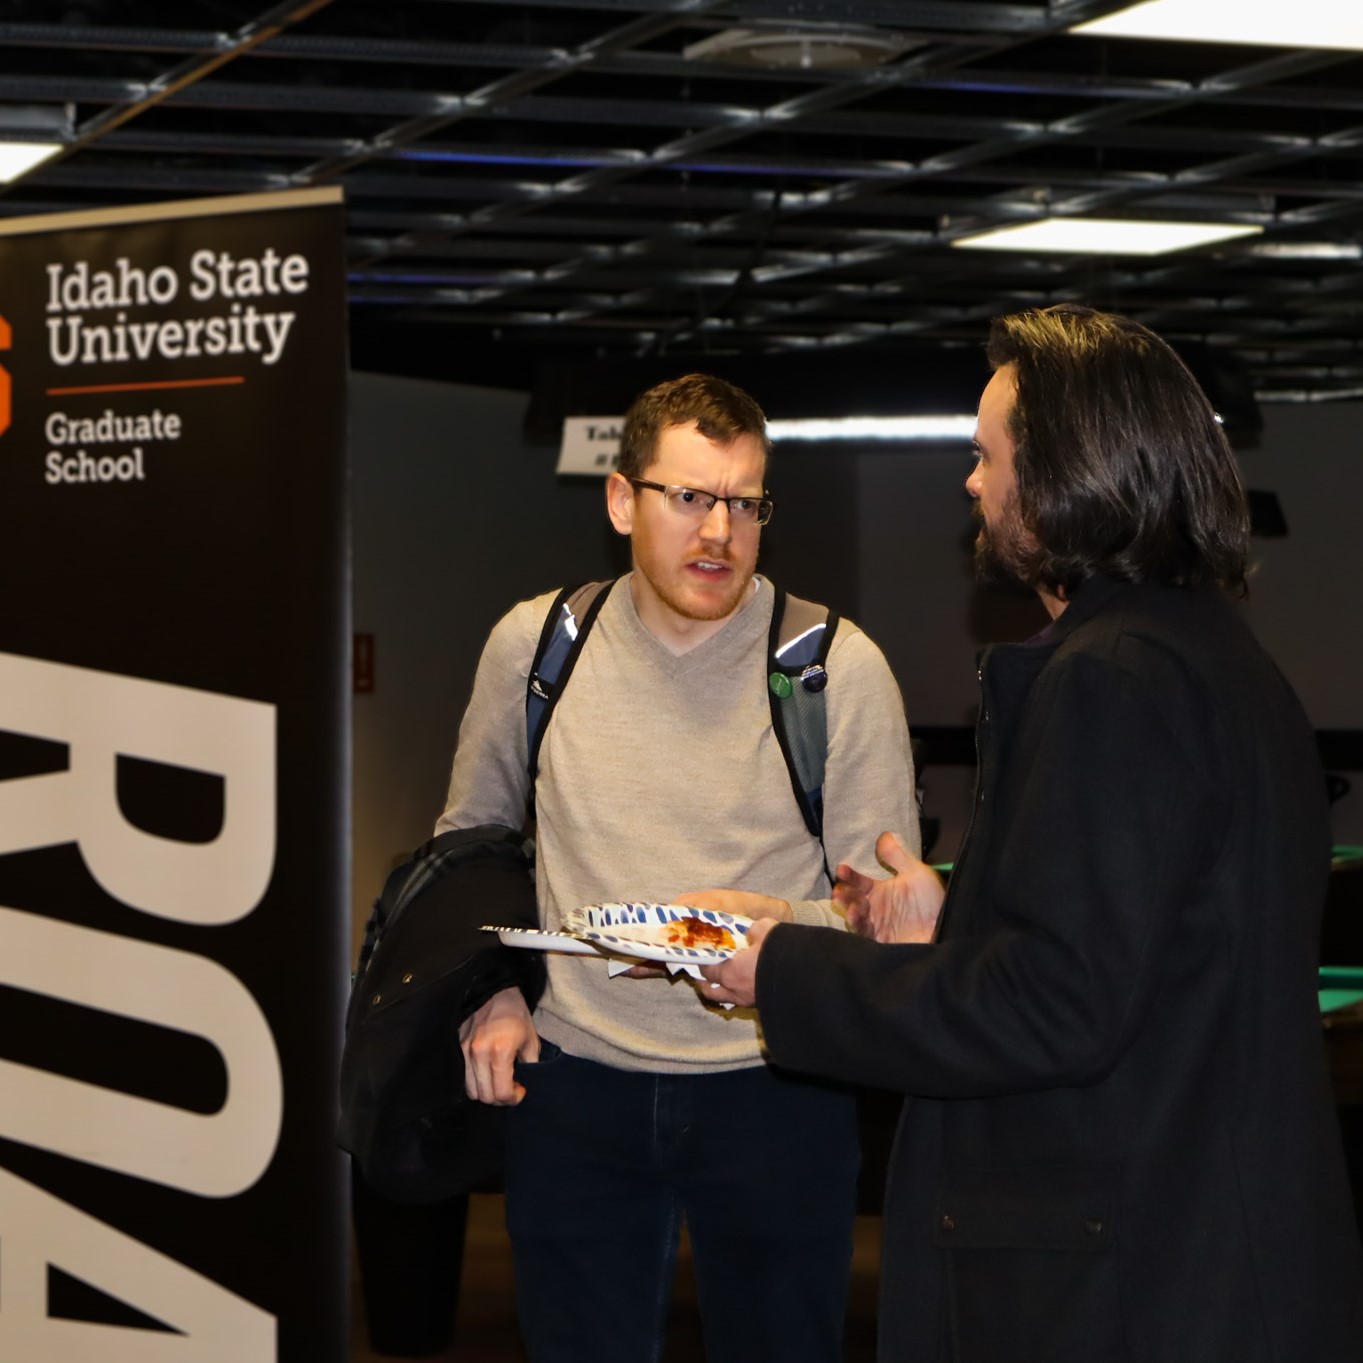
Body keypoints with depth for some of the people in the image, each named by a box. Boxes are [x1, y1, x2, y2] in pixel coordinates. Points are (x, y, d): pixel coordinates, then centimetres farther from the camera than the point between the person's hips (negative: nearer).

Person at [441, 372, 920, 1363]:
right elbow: (472, 834, 19)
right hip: (576, 1085, 2)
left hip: (776, 1091, -2)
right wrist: (492, 996, 6)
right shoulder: (534, 644, 2)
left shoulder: (841, 667, -6)